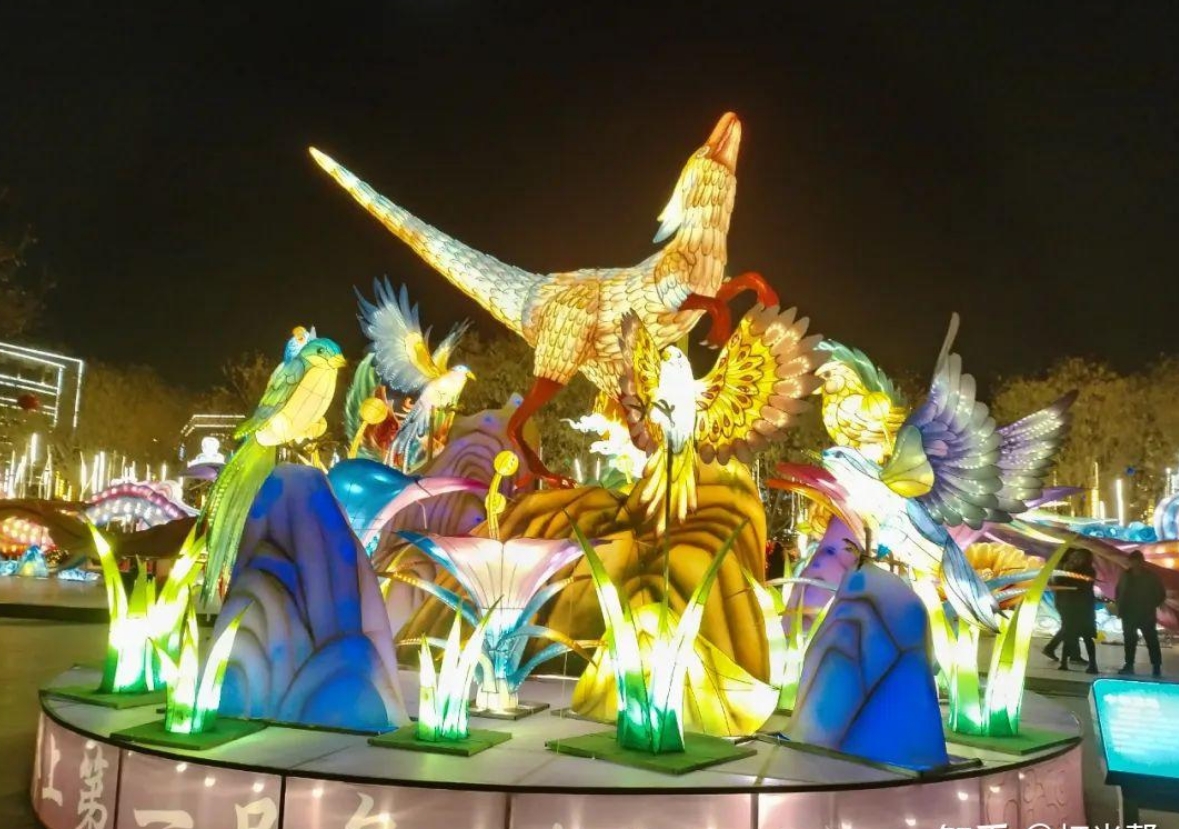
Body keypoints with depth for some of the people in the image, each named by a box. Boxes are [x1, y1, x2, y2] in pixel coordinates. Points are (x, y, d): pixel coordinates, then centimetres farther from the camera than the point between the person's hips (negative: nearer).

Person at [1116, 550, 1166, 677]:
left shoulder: (1152, 577, -3)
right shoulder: (1126, 575, 5)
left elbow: (1161, 595, 1)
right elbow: (1119, 592, 14)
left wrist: (1151, 606, -8)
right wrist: (1120, 608, 3)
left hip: (1146, 616, -3)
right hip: (1128, 614, 3)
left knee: (1152, 641, -2)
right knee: (1129, 641, 7)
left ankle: (1157, 667, 4)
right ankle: (1129, 665, 14)